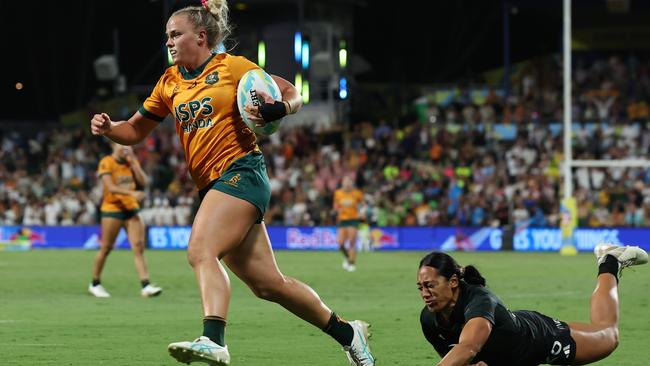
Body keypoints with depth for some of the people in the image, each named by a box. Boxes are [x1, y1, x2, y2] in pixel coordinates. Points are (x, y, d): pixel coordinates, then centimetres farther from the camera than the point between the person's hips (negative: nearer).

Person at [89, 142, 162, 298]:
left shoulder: (132, 161, 10)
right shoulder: (106, 163, -9)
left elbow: (143, 182, 0)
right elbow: (111, 187, -20)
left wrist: (132, 163, -7)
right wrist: (131, 193, -32)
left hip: (131, 209, 5)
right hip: (112, 209, -5)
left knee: (139, 247, -8)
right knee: (106, 249, 1)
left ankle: (146, 286, -14)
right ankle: (95, 284, 18)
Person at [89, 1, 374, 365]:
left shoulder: (232, 66, -1)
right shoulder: (170, 83, 16)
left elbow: (292, 94, 3)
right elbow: (135, 130, 22)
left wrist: (276, 110, -19)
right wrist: (108, 127, 1)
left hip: (241, 172, -7)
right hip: (211, 186, 7)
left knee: (201, 251, -29)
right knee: (267, 283, 5)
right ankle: (346, 332, 20)